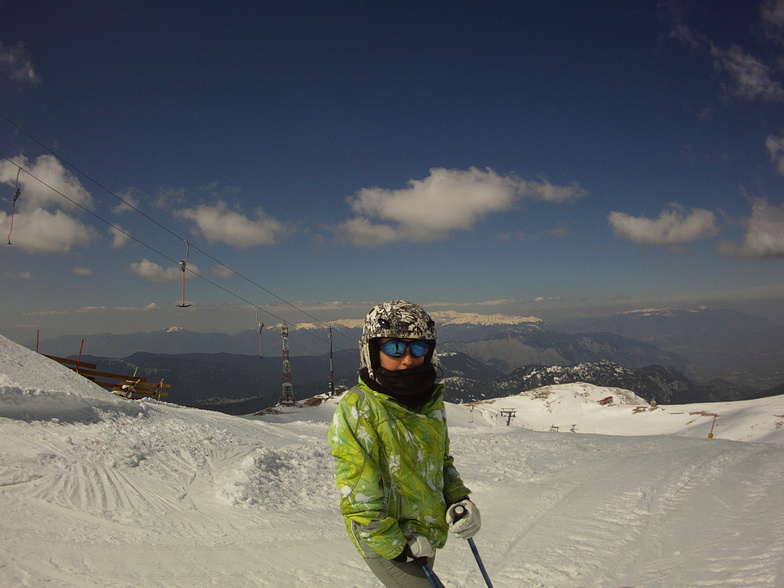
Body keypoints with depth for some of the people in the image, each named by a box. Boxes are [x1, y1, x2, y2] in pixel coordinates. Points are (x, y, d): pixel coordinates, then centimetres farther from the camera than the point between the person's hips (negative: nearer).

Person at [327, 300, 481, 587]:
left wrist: (460, 501, 1)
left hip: (426, 538, 7)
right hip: (382, 540, -7)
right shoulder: (357, 407, -18)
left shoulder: (432, 402, 3)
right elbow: (357, 488, -18)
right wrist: (395, 544, -16)